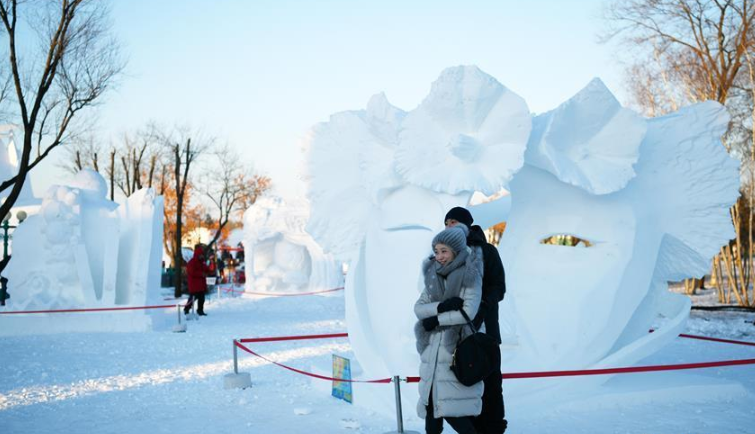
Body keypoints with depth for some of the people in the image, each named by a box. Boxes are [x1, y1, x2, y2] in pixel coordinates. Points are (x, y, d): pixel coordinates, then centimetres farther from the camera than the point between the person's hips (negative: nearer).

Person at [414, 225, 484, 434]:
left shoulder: (470, 275, -7)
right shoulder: (434, 275, 9)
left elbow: (469, 312, -17)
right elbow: (418, 308, 2)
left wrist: (436, 319, -10)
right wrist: (441, 306, -17)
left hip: (458, 348, -6)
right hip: (433, 348, 6)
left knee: (453, 411, -10)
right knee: (430, 402, 6)